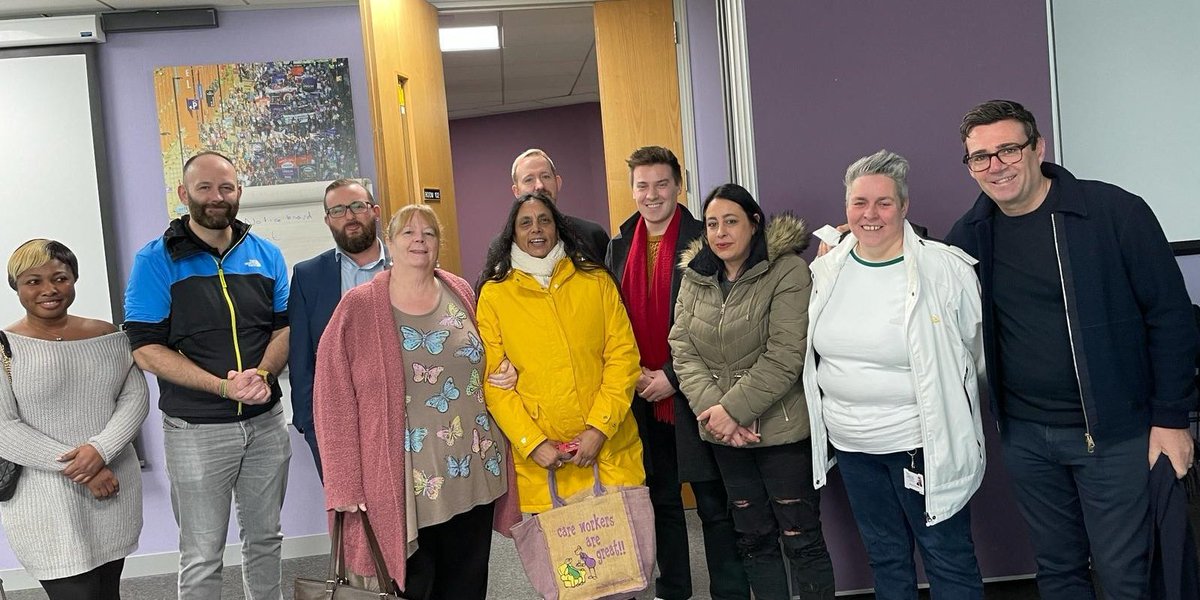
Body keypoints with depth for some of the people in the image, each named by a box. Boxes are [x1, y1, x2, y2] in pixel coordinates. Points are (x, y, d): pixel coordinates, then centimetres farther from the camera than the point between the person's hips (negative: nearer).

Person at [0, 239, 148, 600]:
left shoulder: (108, 336, 6)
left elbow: (136, 397, 2)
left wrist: (101, 449, -15)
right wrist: (77, 469, -16)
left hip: (115, 491, 4)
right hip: (44, 501, -4)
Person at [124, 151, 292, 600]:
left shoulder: (266, 255, 5)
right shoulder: (156, 260, -6)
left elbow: (285, 326, 7)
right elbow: (146, 349, -11)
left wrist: (263, 374, -14)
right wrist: (224, 386, -21)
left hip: (266, 422, 4)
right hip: (197, 430, -3)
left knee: (265, 538, 17)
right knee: (202, 557, 7)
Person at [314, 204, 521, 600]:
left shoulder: (461, 294, 6)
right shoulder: (358, 309, -7)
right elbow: (334, 401, -8)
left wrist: (504, 374, 1)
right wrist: (345, 484, -11)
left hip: (475, 474, 4)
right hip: (405, 484, -4)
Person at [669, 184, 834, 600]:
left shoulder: (788, 272, -11)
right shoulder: (694, 278, 6)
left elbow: (785, 357, -18)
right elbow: (683, 351, 0)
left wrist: (733, 408, -20)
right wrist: (711, 408, -14)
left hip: (781, 428, -5)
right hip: (723, 437, 5)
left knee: (800, 537, 4)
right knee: (753, 537, 17)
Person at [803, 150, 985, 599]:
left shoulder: (946, 269, -13)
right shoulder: (825, 270, 2)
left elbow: (976, 351, -2)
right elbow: (812, 352, 16)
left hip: (923, 442, -5)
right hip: (850, 442, 5)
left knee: (949, 561, 8)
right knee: (885, 558, 20)